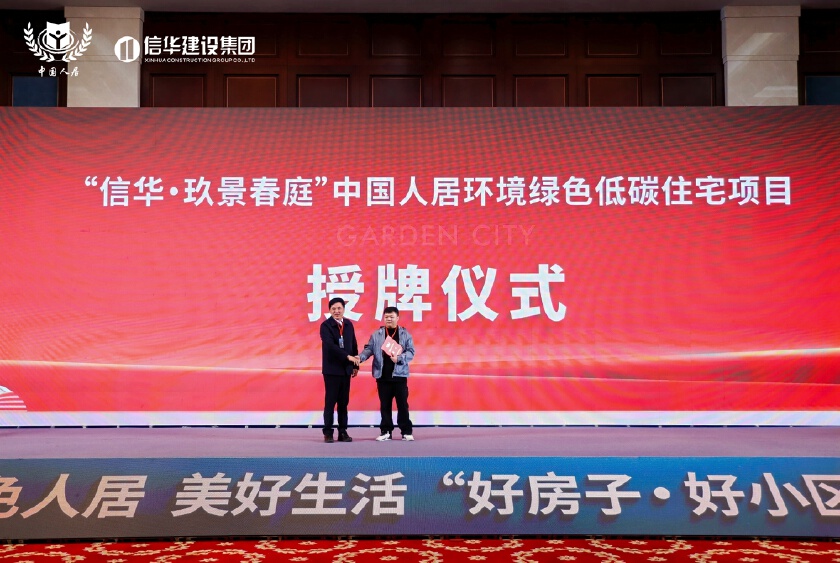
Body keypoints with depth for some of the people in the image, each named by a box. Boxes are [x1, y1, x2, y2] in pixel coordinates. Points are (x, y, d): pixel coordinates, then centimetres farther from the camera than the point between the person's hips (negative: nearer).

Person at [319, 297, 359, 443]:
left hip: (346, 369, 5)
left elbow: (354, 345, 14)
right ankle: (328, 432, 5)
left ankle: (343, 432, 12)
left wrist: (355, 365, 12)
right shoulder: (325, 325, -8)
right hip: (331, 369, -4)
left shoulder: (348, 324, 9)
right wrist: (348, 356, -26)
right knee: (330, 402, -1)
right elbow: (330, 345, -21)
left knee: (344, 402, 7)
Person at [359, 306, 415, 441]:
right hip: (382, 376, 2)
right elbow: (369, 349, 2)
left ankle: (407, 431, 10)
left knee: (402, 404, 2)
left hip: (399, 375, -1)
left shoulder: (405, 334, 3)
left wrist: (399, 358, -19)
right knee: (385, 405, 7)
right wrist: (360, 357, -17)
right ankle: (386, 431, 14)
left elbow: (411, 352, -2)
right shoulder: (376, 335, 7)